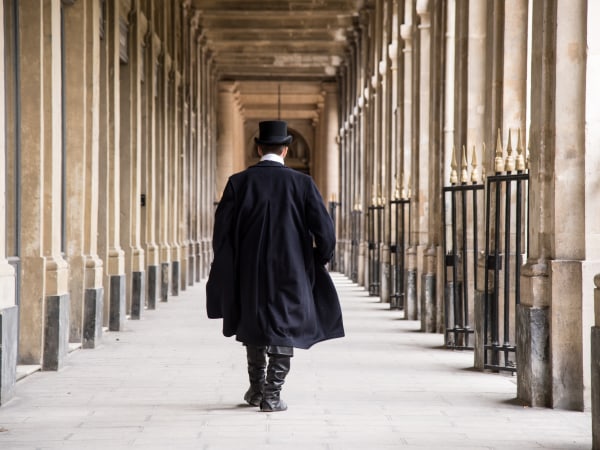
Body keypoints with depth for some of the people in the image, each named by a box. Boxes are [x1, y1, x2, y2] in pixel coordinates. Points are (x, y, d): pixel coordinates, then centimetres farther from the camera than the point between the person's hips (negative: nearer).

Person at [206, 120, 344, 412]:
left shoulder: (238, 182, -4)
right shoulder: (301, 183, -5)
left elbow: (222, 230, -6)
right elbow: (325, 232, -8)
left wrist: (227, 272, 6)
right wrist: (316, 265, 9)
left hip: (250, 270, 2)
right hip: (290, 270, -2)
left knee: (253, 324, 21)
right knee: (284, 327, 9)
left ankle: (256, 388, 30)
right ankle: (272, 395, 4)